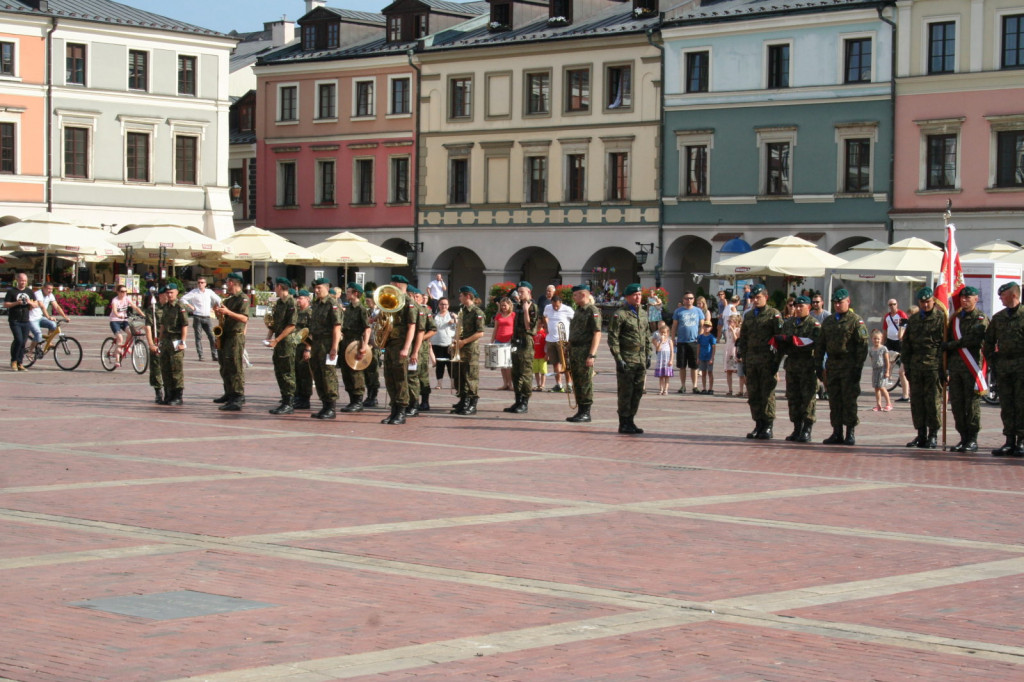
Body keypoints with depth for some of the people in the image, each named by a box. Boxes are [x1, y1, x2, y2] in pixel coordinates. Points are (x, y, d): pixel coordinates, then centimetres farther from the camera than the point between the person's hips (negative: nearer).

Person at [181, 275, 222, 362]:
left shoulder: (209, 292, 9)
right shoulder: (194, 292, -1)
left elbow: (218, 300, 22)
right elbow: (183, 299, -4)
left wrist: (213, 308, 12)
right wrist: (191, 306, -7)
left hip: (207, 318, 3)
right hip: (197, 317, -3)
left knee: (211, 336, -4)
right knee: (198, 337, -1)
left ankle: (214, 355, -2)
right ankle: (200, 356, 2)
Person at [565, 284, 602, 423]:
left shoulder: (592, 311, -10)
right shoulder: (578, 310, 18)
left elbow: (597, 334, -16)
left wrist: (592, 355, -21)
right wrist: (569, 350, 18)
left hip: (585, 351, -9)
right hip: (574, 351, 9)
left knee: (585, 383, -5)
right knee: (577, 383, 11)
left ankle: (586, 413, -1)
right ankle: (580, 411, 17)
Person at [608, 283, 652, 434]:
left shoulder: (643, 313, 14)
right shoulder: (620, 315, -7)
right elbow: (612, 338, -10)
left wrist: (648, 355, 15)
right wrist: (618, 359, -14)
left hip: (641, 360, 7)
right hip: (626, 360, -7)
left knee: (638, 392, 8)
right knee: (625, 393, -3)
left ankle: (630, 421, 16)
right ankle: (624, 424, 3)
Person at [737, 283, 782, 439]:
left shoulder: (774, 314, 0)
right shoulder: (748, 315, 18)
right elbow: (743, 339, 21)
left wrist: (776, 361, -10)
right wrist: (743, 360, 14)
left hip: (768, 361, -6)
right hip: (751, 360, 6)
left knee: (767, 394, -5)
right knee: (753, 394, 6)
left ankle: (768, 427, -1)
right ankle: (759, 424, 13)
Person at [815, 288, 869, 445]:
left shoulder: (856, 321, -2)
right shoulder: (828, 321, 16)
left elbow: (862, 345, -7)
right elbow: (820, 345, 20)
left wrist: (858, 367, -13)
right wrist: (818, 365, 12)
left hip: (849, 366, -5)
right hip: (832, 366, 6)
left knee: (849, 400, -4)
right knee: (834, 401, 6)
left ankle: (851, 434, 1)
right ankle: (837, 433, 11)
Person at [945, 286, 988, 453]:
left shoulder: (981, 319, 0)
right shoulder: (955, 319, 19)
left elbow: (974, 340, -15)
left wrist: (950, 345, -11)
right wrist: (946, 368, 14)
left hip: (972, 367, -6)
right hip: (955, 367, 6)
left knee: (972, 403, -5)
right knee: (956, 404, 4)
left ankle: (973, 440, -1)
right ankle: (964, 438, 12)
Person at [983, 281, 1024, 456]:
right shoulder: (997, 318, 13)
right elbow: (989, 341, 20)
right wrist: (991, 360, 10)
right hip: (1003, 366, 5)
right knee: (1006, 406, 6)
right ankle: (1009, 442, 10)